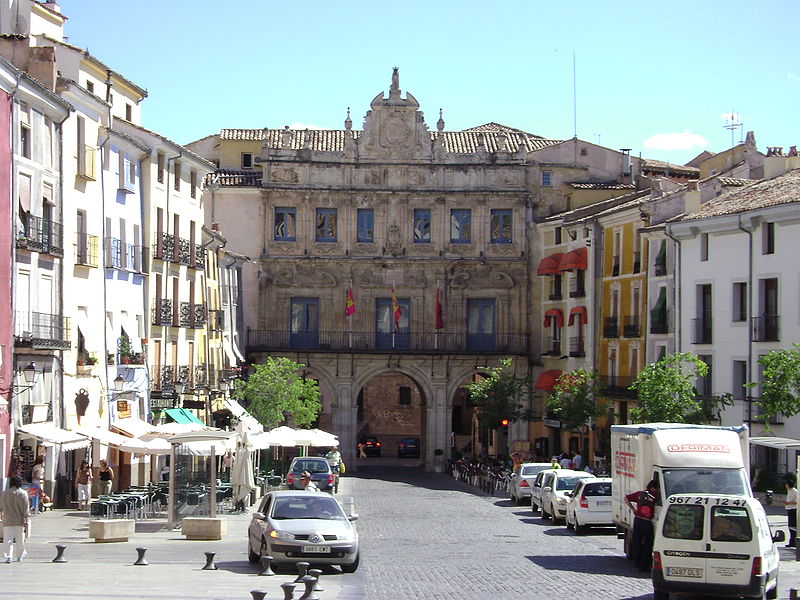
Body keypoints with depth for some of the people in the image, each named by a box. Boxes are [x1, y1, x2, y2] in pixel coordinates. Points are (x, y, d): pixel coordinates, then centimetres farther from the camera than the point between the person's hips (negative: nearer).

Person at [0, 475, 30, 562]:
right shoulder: (23, 493, -8)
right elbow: (25, 508, -10)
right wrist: (26, 520, -7)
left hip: (8, 521, 1)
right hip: (19, 521, -1)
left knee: (8, 539, -1)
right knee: (20, 539, 13)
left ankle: (9, 556, -14)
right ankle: (20, 555, 26)